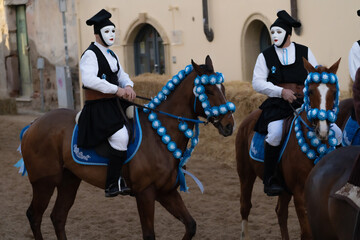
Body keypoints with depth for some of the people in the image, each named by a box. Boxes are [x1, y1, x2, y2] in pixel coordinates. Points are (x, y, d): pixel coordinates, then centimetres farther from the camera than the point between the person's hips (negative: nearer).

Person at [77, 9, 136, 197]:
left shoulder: (111, 55, 19)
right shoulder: (90, 54, -10)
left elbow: (122, 76, 20)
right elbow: (89, 79, -24)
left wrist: (128, 87, -5)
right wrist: (117, 90, -25)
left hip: (115, 104, 10)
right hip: (98, 107, -10)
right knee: (120, 137, -25)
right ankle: (112, 186, -21)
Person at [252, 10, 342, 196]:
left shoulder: (305, 52, 11)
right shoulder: (265, 56, 6)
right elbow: (257, 83, -1)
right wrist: (281, 92, -15)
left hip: (304, 104, 3)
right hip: (277, 105, -3)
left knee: (336, 134, -10)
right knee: (275, 134, -33)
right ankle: (269, 180, -20)